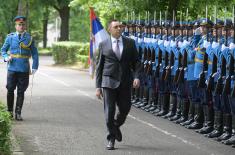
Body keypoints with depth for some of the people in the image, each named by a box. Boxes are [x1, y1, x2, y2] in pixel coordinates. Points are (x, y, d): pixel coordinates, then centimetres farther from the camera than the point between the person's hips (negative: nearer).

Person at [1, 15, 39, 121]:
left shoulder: (29, 39, 4)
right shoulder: (10, 37, 5)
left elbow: (34, 54, 8)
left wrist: (34, 67, -2)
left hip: (24, 70, 0)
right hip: (12, 68, 0)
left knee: (21, 92, 2)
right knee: (10, 90, -1)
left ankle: (18, 113, 7)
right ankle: (10, 110, 16)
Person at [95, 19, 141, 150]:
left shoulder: (130, 43, 7)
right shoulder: (103, 45, 4)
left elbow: (136, 61, 7)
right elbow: (99, 66, 5)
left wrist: (136, 76, -11)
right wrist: (98, 86, 1)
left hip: (125, 82, 2)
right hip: (109, 81, -2)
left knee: (125, 109, 6)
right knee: (109, 111, -4)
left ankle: (116, 126, 37)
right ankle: (111, 139, 7)